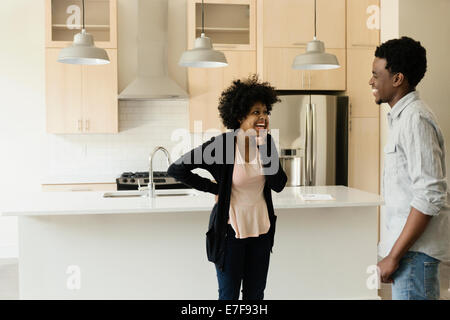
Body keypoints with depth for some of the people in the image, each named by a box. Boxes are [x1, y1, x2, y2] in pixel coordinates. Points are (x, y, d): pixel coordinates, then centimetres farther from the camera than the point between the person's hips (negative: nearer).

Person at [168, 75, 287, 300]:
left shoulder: (266, 141, -2)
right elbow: (176, 169, -16)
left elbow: (279, 184, -9)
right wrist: (214, 188, -10)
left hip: (260, 229, 5)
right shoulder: (222, 144, -17)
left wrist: (263, 146, -18)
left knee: (255, 293, 15)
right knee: (229, 294, 7)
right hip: (231, 229, -5)